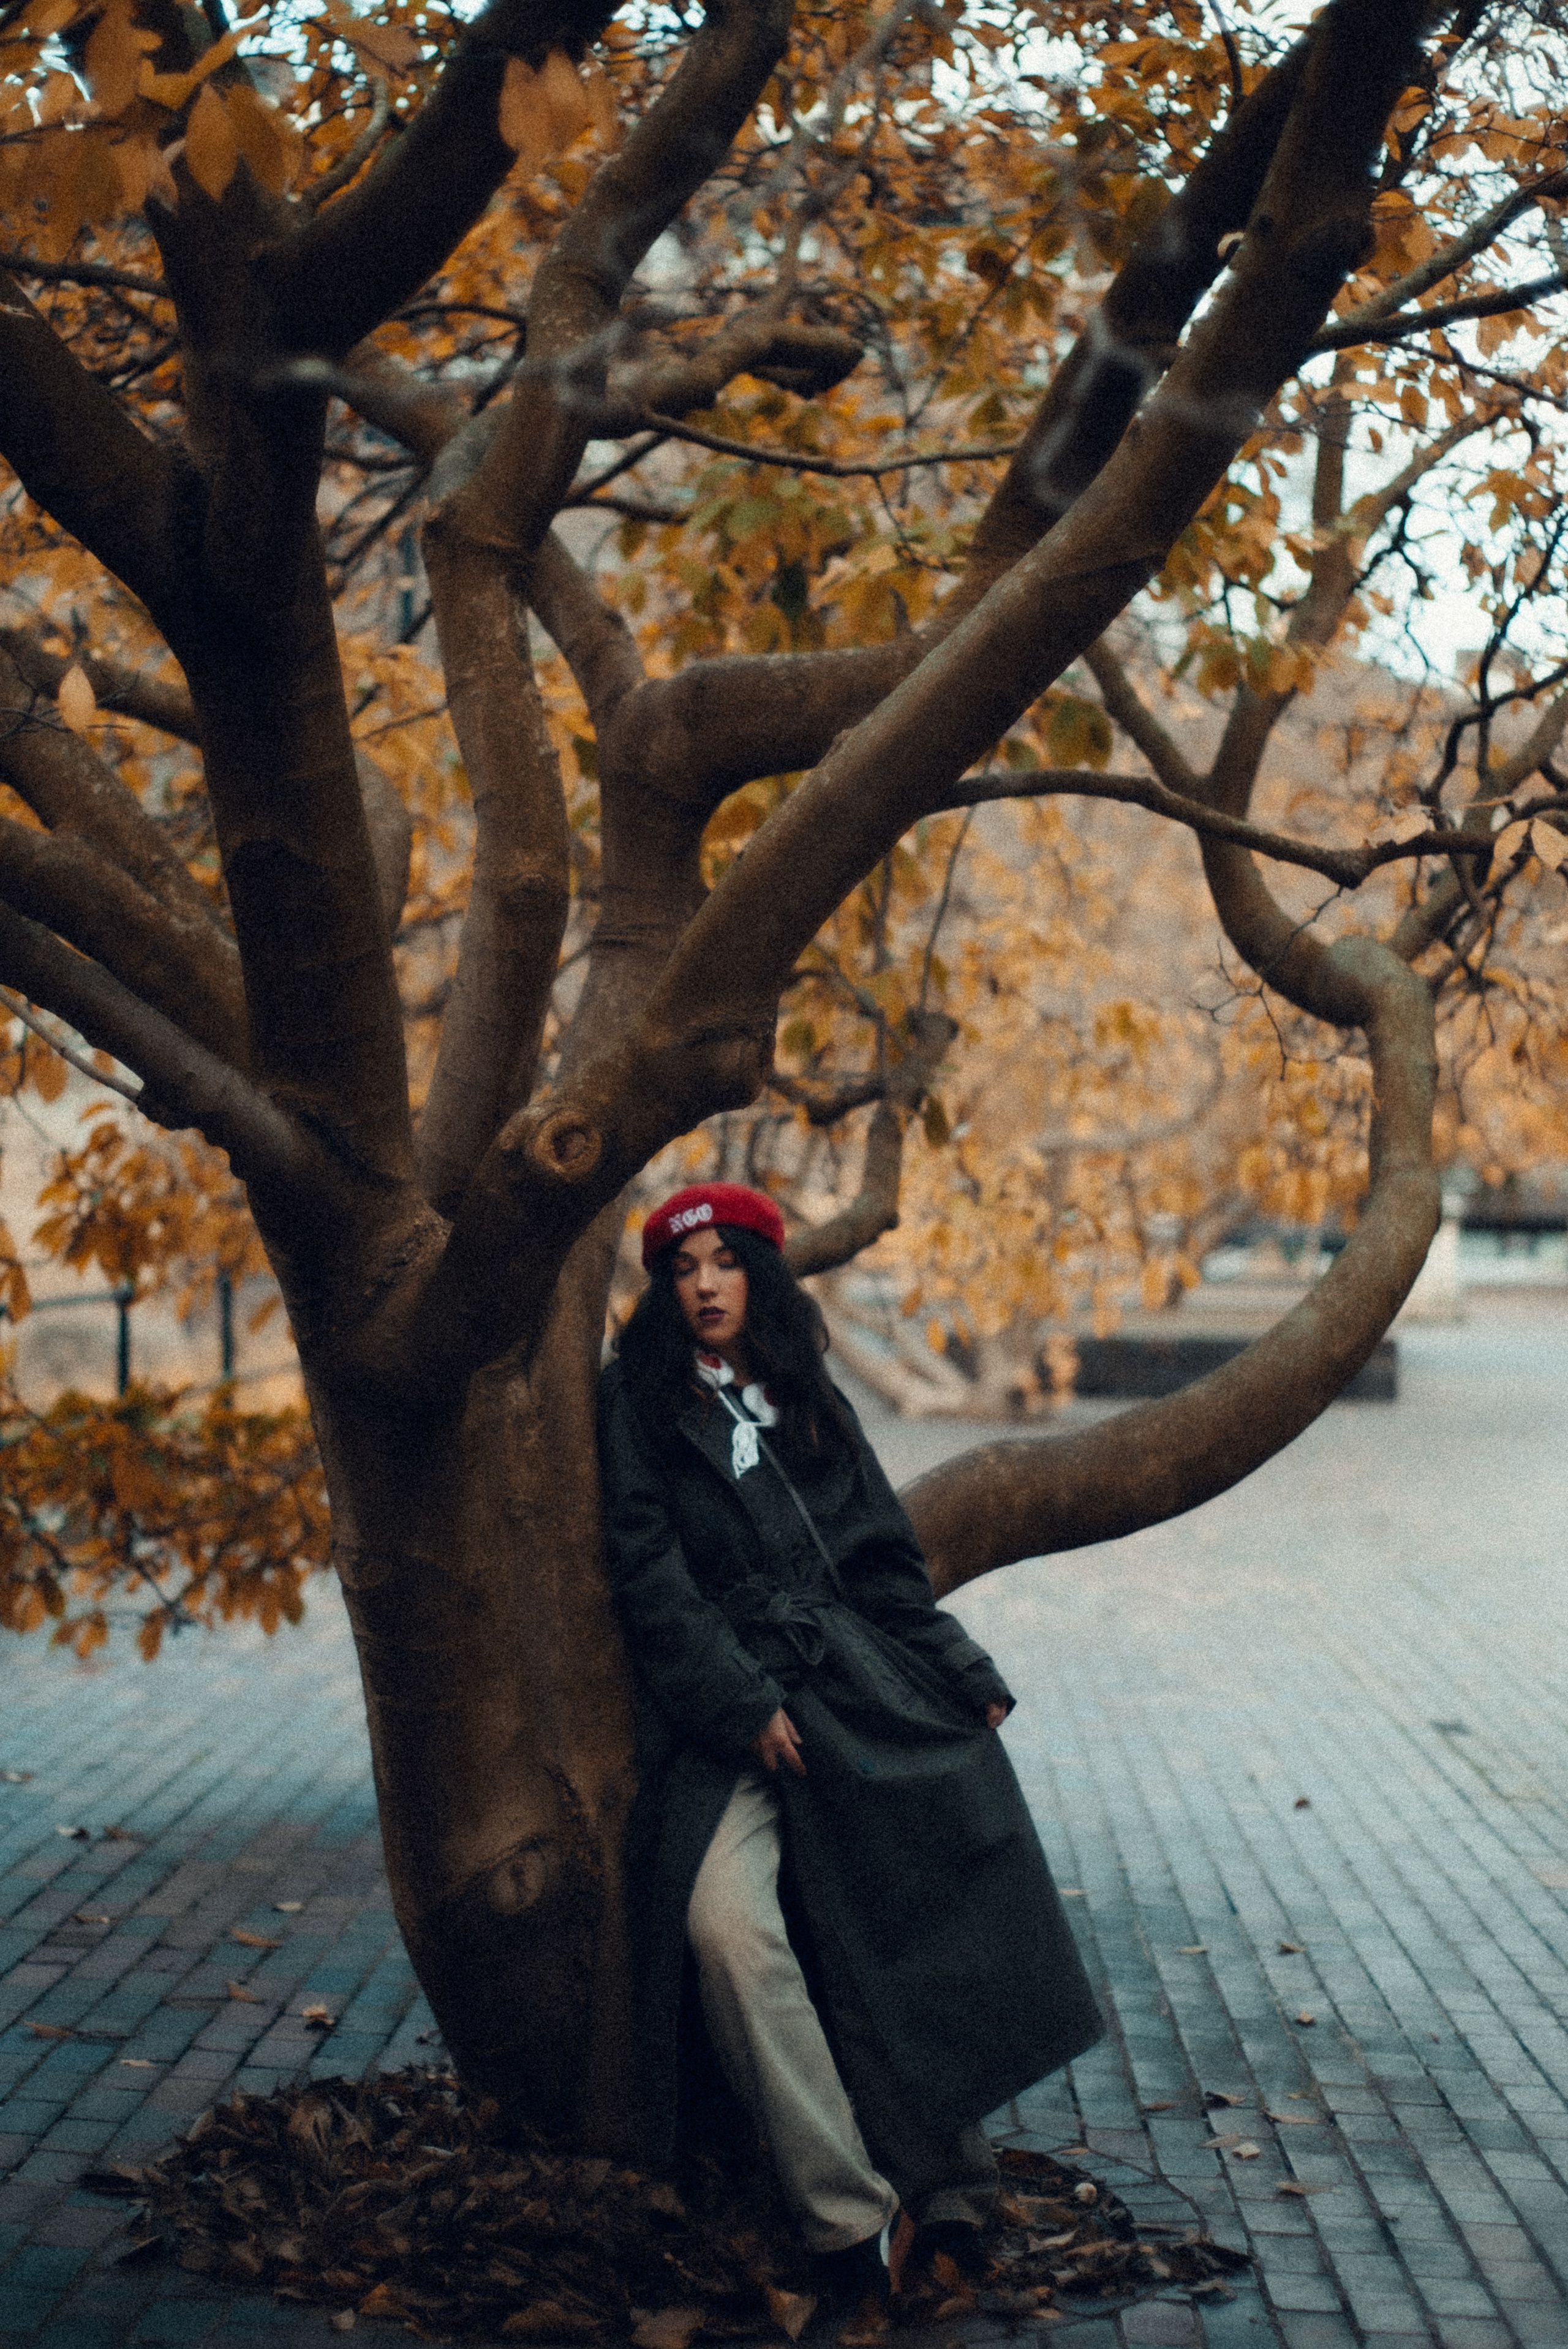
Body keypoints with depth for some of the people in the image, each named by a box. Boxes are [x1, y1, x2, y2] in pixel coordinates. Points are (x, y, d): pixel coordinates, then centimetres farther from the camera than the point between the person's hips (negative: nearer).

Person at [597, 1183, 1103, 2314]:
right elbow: (651, 1572, -1)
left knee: (909, 1930, -9)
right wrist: (742, 1703, -11)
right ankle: (848, 2218, -22)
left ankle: (946, 2188, 2)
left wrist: (963, 1675, 13)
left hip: (858, 1685, 4)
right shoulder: (640, 1402, 8)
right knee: (728, 1922, -25)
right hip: (726, 1705, -4)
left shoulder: (812, 1401, 20)